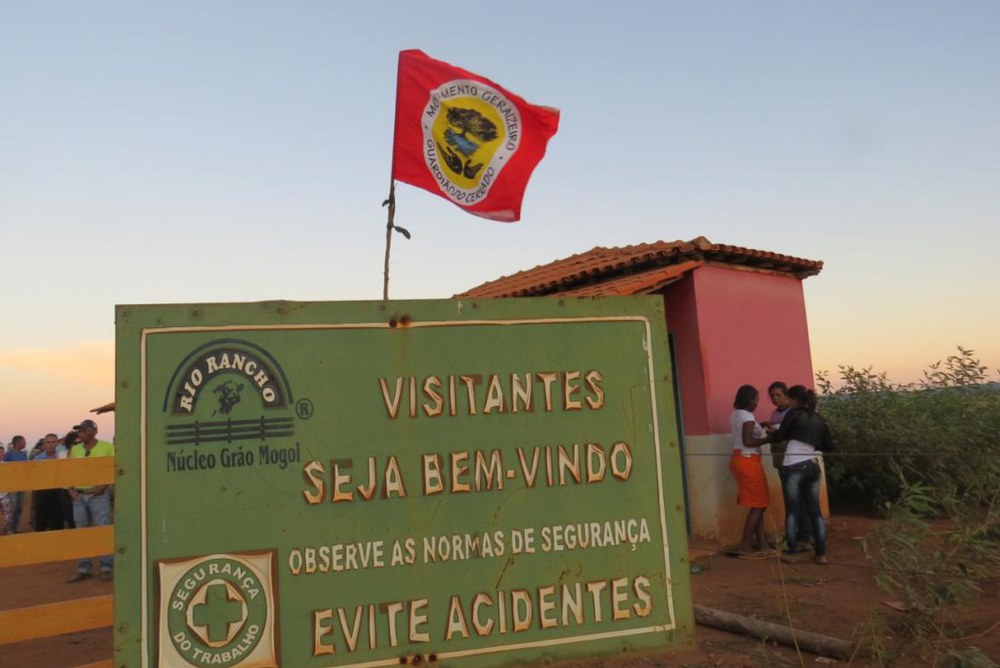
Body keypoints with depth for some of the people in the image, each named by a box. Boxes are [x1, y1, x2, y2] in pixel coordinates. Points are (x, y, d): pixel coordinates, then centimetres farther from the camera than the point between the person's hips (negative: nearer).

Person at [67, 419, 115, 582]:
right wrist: (70, 488, 2)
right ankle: (83, 570, 19)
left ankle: (106, 568, 5)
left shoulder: (107, 447, -4)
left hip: (98, 495, -5)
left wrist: (103, 485, -16)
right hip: (79, 496, 5)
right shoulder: (75, 449, 10)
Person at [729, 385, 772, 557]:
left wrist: (759, 427, 14)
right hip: (748, 461, -10)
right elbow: (747, 441, -23)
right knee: (758, 504, -3)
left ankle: (762, 542, 17)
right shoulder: (747, 416, -15)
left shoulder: (735, 415, 13)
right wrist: (768, 439, -15)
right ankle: (745, 546, -3)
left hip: (738, 459, 10)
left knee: (757, 503, 14)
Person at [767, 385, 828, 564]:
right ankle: (821, 554, 5)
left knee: (791, 510, 2)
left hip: (793, 466, -5)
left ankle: (792, 550, 4)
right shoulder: (819, 420, 14)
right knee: (815, 511, 7)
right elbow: (819, 444, 17)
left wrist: (767, 437, 19)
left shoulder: (794, 414, -3)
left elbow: (780, 436, 0)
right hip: (812, 466, 5)